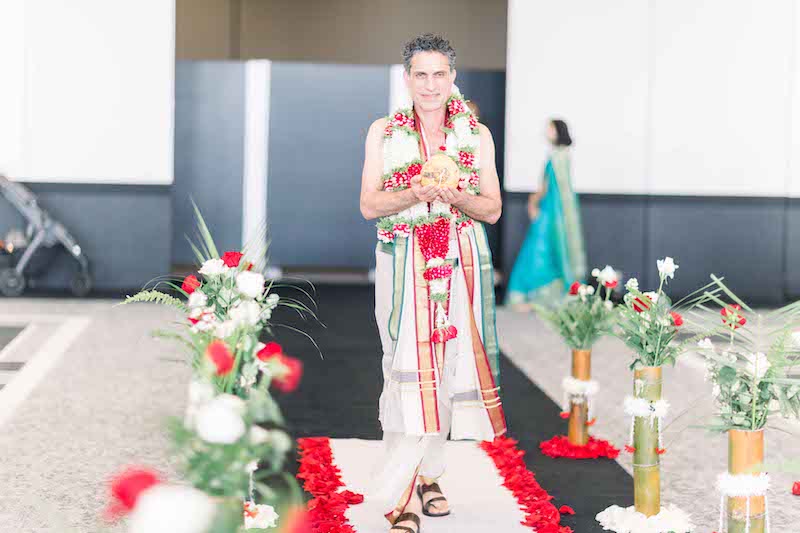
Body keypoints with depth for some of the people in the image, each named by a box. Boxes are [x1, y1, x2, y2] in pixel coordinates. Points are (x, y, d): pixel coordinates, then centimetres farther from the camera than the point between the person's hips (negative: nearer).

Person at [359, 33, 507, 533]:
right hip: (405, 263, -2)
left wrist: (455, 196, -13)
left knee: (450, 364, 3)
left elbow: (493, 209, 6)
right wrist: (415, 193, -17)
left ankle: (427, 473, 21)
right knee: (409, 370, -10)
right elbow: (369, 205, 1)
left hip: (463, 262, 2)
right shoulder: (384, 132, 5)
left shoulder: (477, 134, 7)